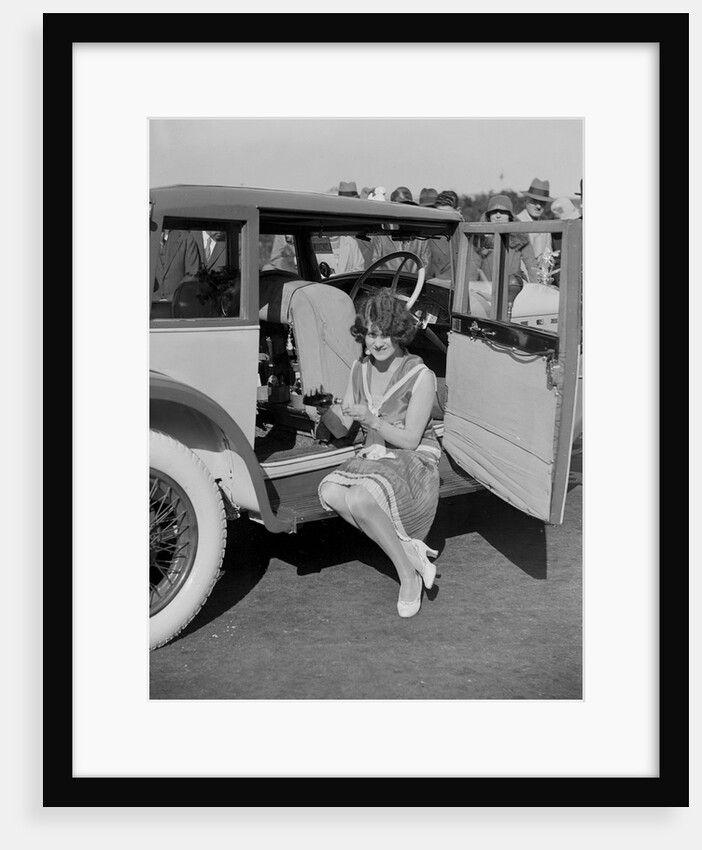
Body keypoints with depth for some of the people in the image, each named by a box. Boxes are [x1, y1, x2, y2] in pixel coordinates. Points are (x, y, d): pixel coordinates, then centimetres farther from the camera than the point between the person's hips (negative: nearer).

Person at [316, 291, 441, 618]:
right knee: (330, 492, -26)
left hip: (414, 463, -6)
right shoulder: (360, 369, 6)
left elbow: (410, 440, -13)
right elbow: (343, 430, 9)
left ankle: (408, 573, -14)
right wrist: (325, 411, -12)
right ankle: (410, 550, -18)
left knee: (359, 499, -34)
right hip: (372, 458, 6)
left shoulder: (420, 376, -11)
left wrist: (371, 419, -26)